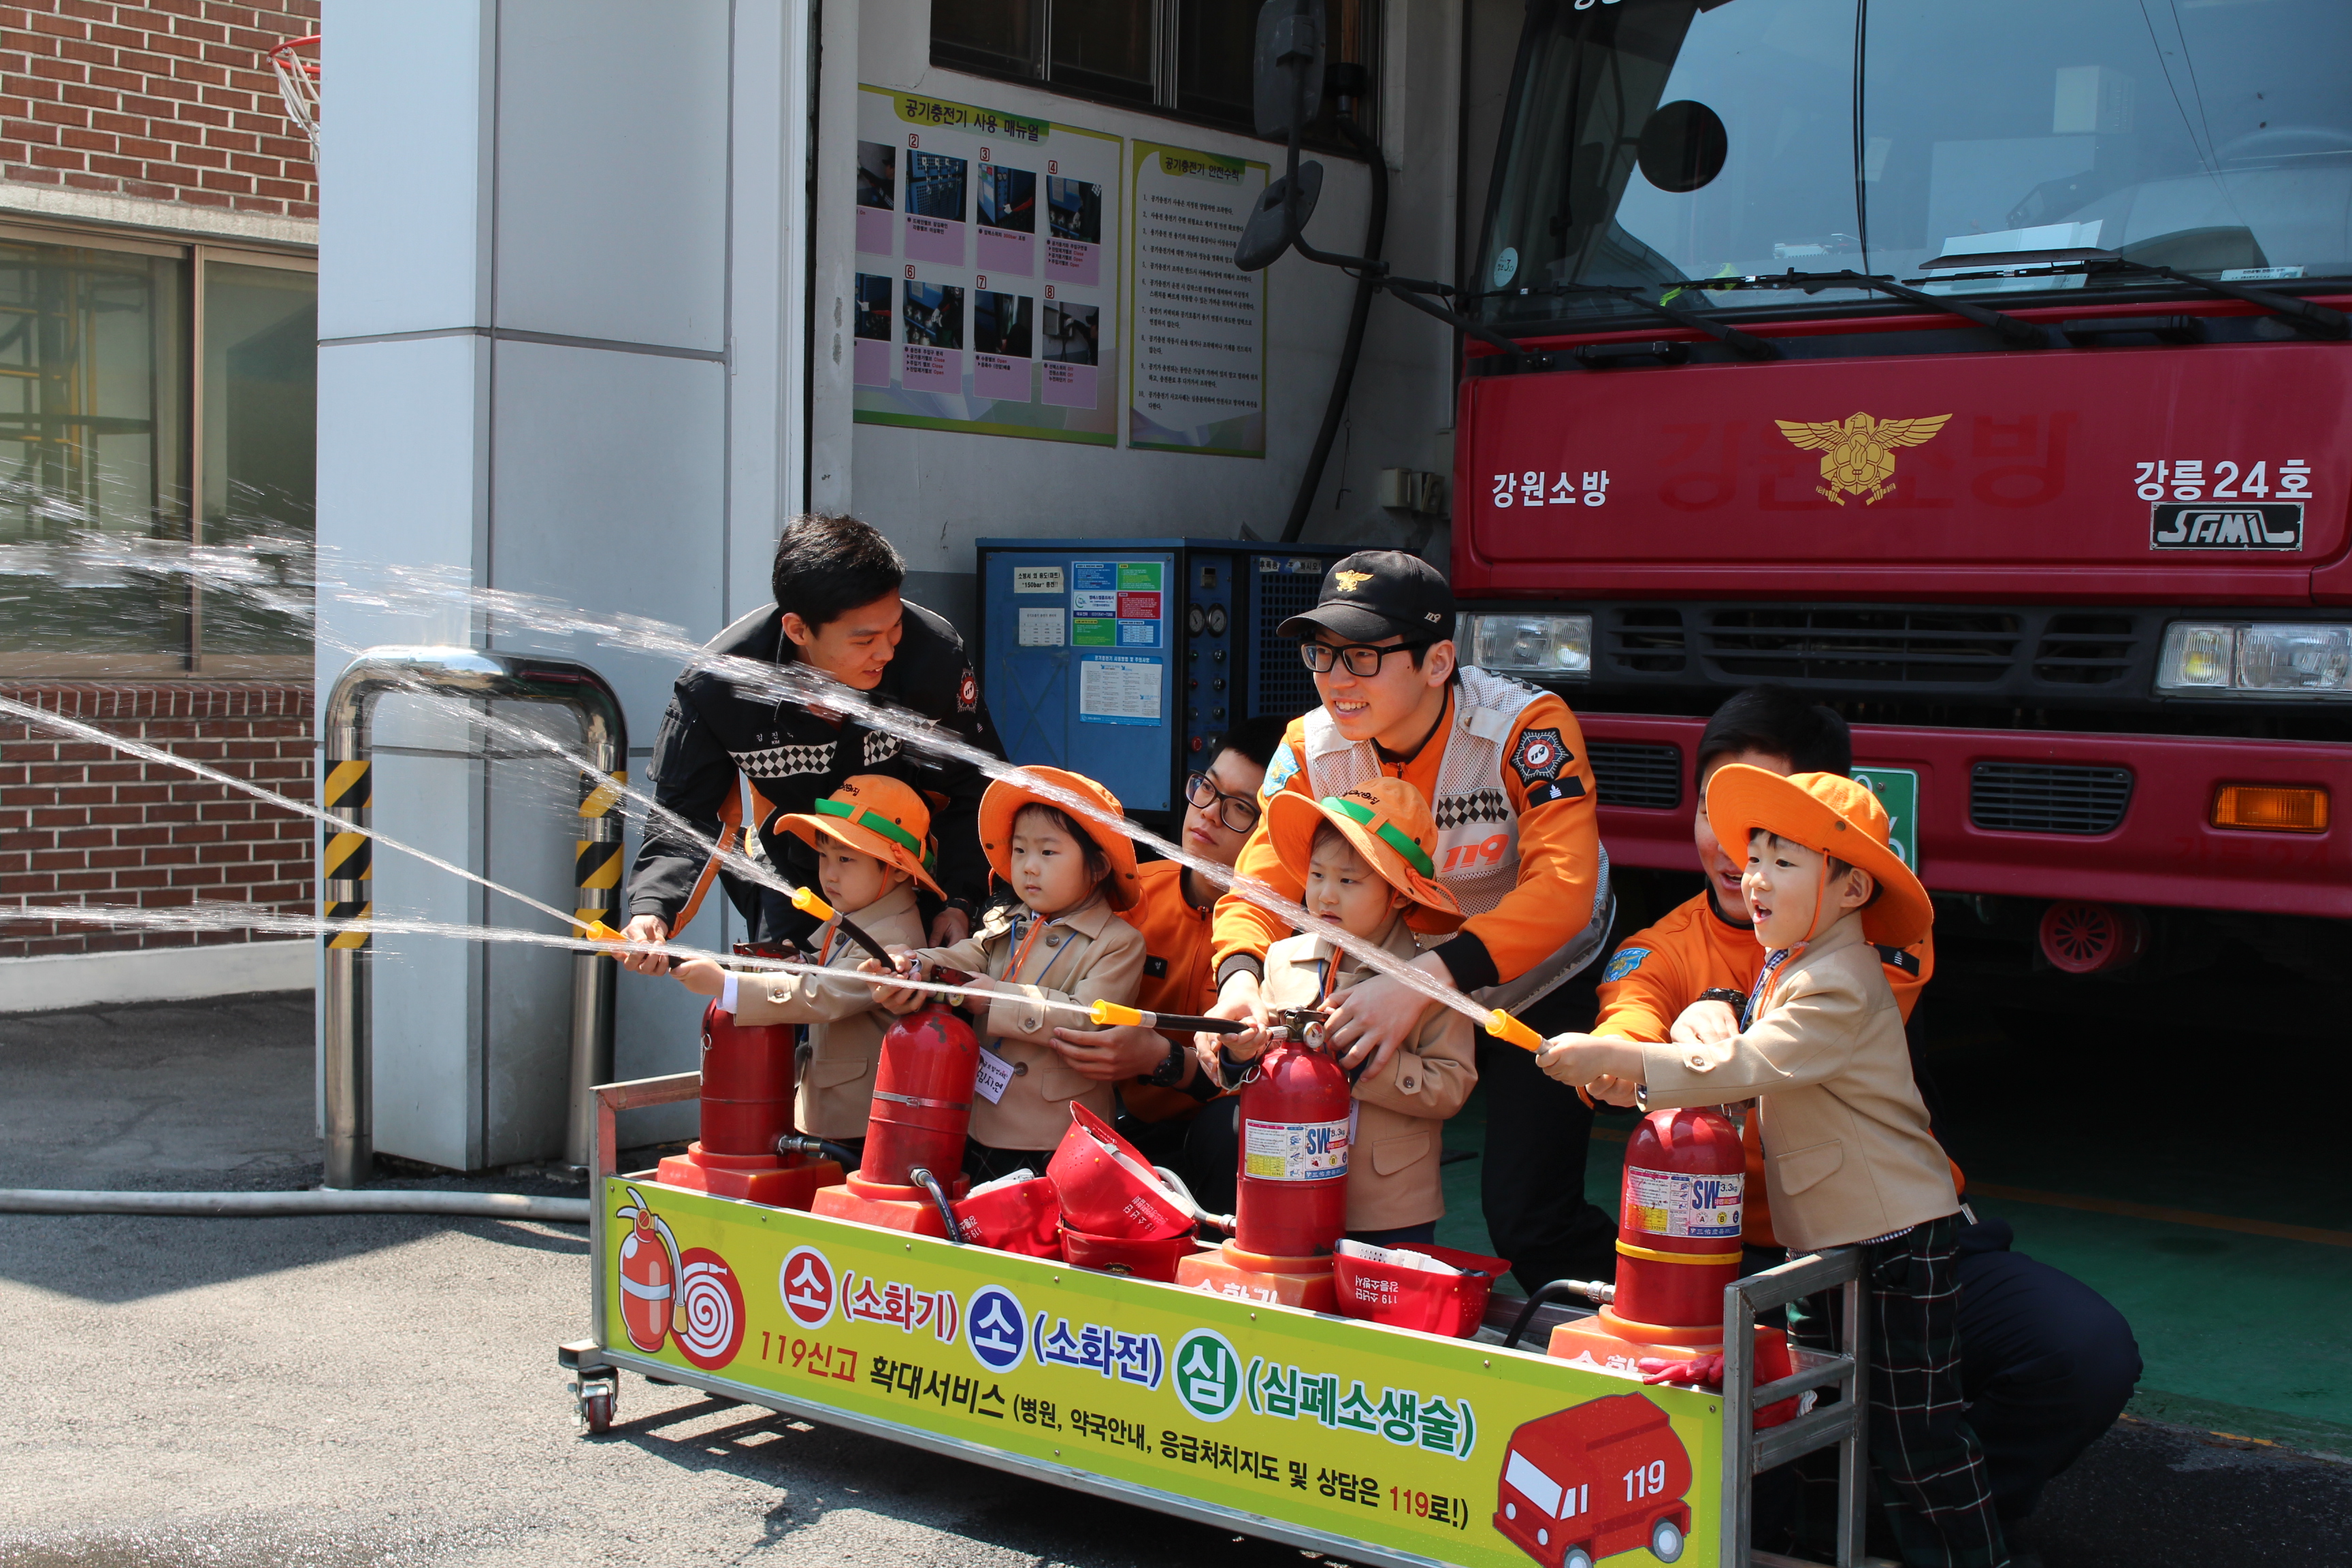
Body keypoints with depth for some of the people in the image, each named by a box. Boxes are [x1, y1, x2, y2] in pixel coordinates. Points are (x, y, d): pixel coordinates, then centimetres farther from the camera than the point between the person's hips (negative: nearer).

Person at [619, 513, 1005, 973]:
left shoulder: (934, 654, -28)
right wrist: (652, 909, -36)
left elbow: (975, 789, -15)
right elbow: (682, 814, -18)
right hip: (794, 863, 1)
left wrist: (959, 900, -24)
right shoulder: (715, 688, -27)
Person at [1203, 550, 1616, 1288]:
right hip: (1399, 984, 4)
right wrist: (1240, 975, -38)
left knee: (1525, 1213, -13)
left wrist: (1430, 977, -51)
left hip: (1537, 988, -4)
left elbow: (1563, 888, -38)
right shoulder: (1311, 747, -13)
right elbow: (1262, 881, -14)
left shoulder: (1527, 726, -28)